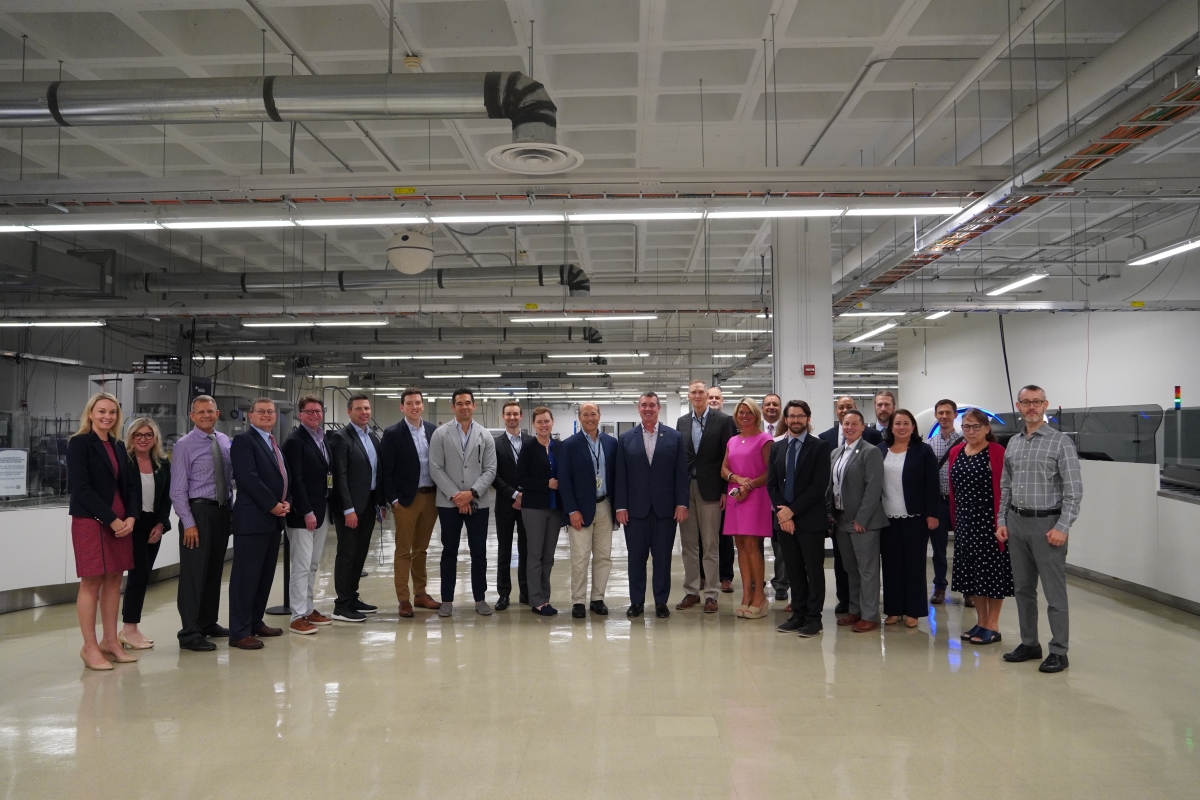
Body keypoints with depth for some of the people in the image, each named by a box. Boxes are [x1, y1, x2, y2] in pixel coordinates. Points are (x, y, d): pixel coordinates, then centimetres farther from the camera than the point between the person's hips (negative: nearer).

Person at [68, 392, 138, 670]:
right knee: (91, 583, -3)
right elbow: (81, 487, -13)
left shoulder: (118, 447, 14)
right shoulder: (79, 443, -5)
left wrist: (131, 517, -4)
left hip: (121, 521, 6)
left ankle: (110, 641, 15)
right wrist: (110, 519, -16)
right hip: (90, 521, -6)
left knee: (114, 581, 8)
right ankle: (89, 647, 4)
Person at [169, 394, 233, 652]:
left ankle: (208, 623, 26)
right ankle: (190, 633, 2)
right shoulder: (185, 445, -7)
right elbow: (178, 489, -10)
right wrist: (188, 523, -15)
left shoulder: (225, 441, 9)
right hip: (198, 510, -6)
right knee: (194, 572, -4)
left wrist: (231, 511, 8)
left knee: (214, 571, 14)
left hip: (222, 511, 6)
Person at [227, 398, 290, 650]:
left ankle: (256, 623, 22)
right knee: (246, 575, -4)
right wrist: (272, 505, -15)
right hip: (252, 518, -9)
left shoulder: (273, 443, 19)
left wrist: (286, 502, 2)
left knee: (266, 573, 13)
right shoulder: (244, 440, -8)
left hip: (274, 518, 9)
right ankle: (239, 632, 0)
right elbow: (248, 478, -18)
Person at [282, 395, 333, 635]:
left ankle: (308, 609, 24)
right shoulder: (295, 440, -11)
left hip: (322, 510, 8)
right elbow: (295, 479, -16)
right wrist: (307, 512, -20)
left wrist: (328, 509, 6)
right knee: (302, 565, -4)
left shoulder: (322, 439, 12)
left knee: (313, 564, 15)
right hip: (302, 513, -8)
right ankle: (298, 616, 2)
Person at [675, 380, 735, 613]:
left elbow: (728, 457, -4)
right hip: (685, 489, 4)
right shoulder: (681, 422, 10)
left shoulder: (723, 420, -2)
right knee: (688, 544, 9)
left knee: (711, 545, 2)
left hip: (709, 489, -4)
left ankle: (711, 594, 9)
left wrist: (725, 490, -8)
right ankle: (691, 592, 17)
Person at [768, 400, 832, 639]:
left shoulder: (820, 447, -5)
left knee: (814, 570, 2)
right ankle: (798, 615, 18)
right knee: (793, 570, 10)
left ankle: (813, 618, 9)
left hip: (810, 519, -5)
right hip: (784, 518, 5)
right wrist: (781, 512, -6)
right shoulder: (777, 447, 11)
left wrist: (792, 510, -14)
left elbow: (819, 486, -12)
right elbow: (771, 483, 8)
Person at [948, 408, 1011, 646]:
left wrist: (1001, 523, -17)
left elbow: (1002, 490, -14)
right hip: (965, 522, 6)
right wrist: (954, 520, 11)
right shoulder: (955, 452, 8)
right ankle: (980, 622, 24)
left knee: (992, 571, 2)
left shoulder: (996, 452, -11)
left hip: (988, 520, -6)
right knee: (971, 571, 12)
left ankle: (993, 625, 13)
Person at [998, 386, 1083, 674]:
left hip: (1047, 524, -6)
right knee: (1023, 588, 13)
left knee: (1054, 592, 0)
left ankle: (1058, 652, 9)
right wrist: (1001, 522, 8)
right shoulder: (1013, 444, 11)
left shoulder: (1061, 442, -7)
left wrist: (1062, 528, -16)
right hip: (1016, 523, 6)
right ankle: (1029, 644, 24)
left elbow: (1074, 490, -11)